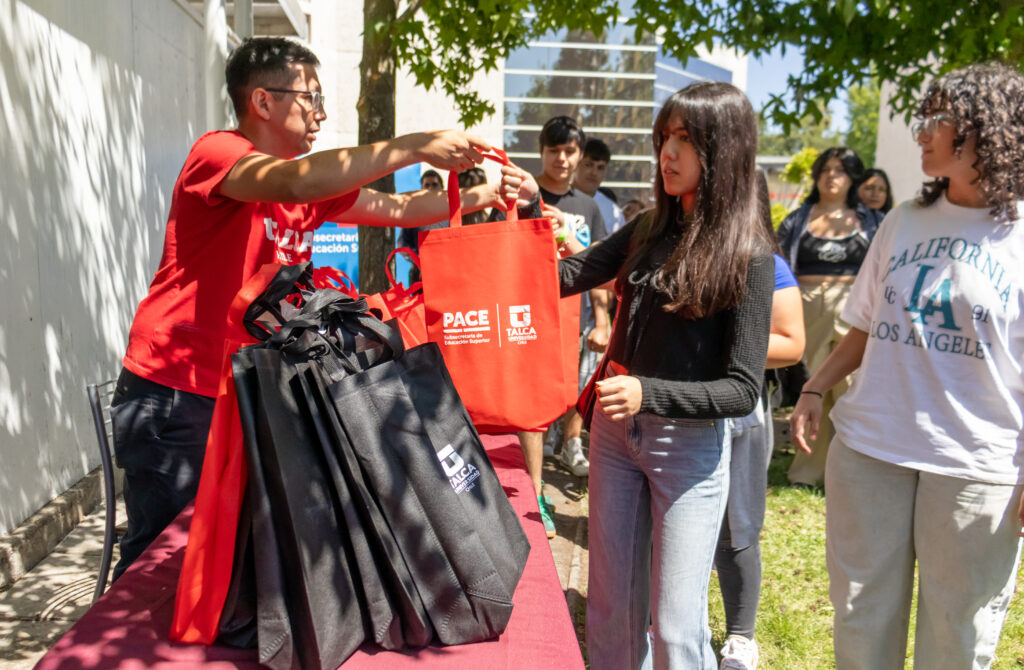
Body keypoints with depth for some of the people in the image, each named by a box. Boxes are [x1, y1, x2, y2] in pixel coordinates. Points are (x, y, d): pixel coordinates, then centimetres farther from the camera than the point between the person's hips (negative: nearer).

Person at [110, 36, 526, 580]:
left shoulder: (312, 184, 11)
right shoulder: (217, 152, -13)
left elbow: (393, 210, 13)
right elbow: (290, 183, -33)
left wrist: (484, 196, 3)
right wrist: (415, 147, -34)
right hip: (175, 397, -7)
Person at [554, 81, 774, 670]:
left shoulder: (748, 256, -12)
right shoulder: (648, 230, 4)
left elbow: (742, 391, -15)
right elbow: (565, 278, 4)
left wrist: (648, 394, -28)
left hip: (690, 443, -5)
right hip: (616, 427, 5)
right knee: (611, 605, 18)